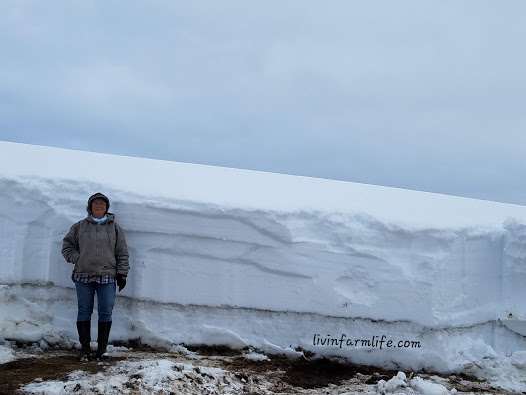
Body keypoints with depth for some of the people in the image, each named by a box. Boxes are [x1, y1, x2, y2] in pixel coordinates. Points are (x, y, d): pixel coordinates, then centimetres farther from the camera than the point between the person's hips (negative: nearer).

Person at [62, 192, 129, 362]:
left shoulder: (114, 227, 10)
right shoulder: (80, 226, 10)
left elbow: (122, 253, 8)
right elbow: (67, 246, 16)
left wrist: (122, 273, 2)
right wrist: (77, 259, 1)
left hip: (107, 276, 0)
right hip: (83, 276, 0)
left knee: (106, 312, -1)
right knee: (84, 311, 2)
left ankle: (102, 348, 8)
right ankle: (85, 348, 9)